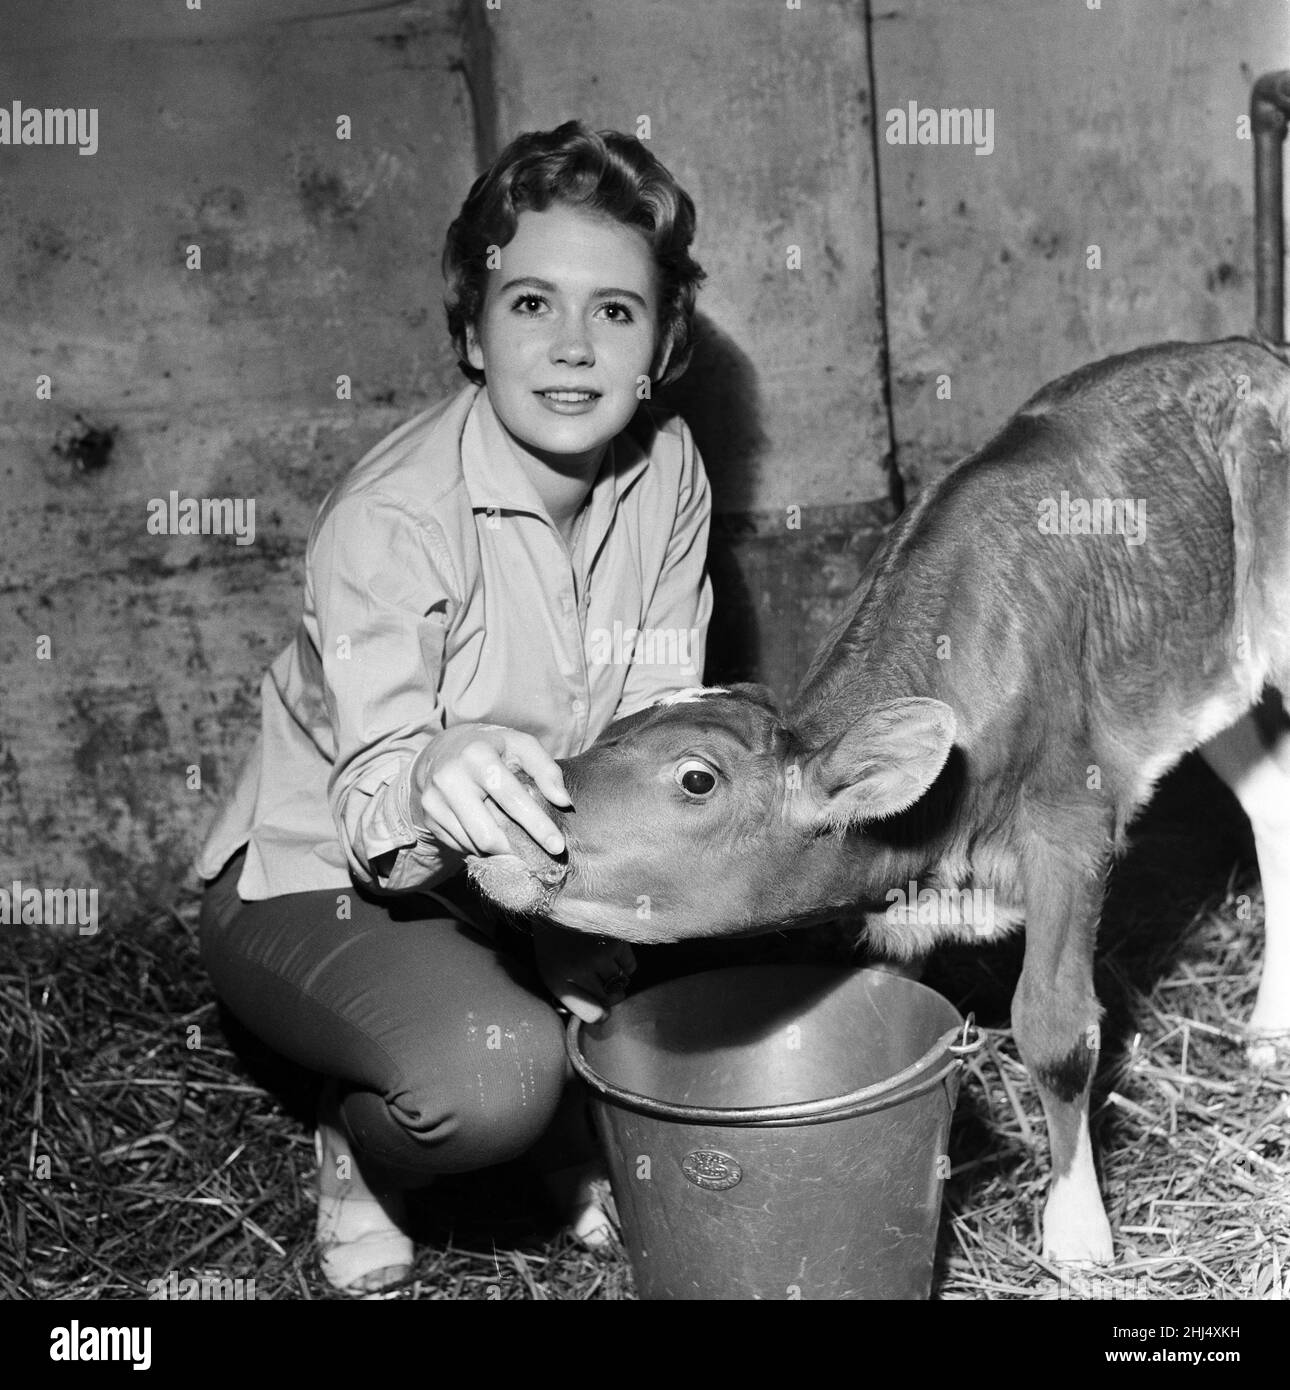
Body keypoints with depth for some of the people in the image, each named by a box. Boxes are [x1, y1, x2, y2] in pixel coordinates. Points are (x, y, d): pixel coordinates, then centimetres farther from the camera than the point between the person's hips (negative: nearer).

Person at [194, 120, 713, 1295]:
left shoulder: (667, 470, -9)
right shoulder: (391, 523, -27)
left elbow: (661, 726, -9)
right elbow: (370, 805, -34)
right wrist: (429, 785, -58)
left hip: (527, 878, 5)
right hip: (319, 890, -5)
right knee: (495, 1071, -33)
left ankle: (584, 1136, 10)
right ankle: (361, 1157, 5)